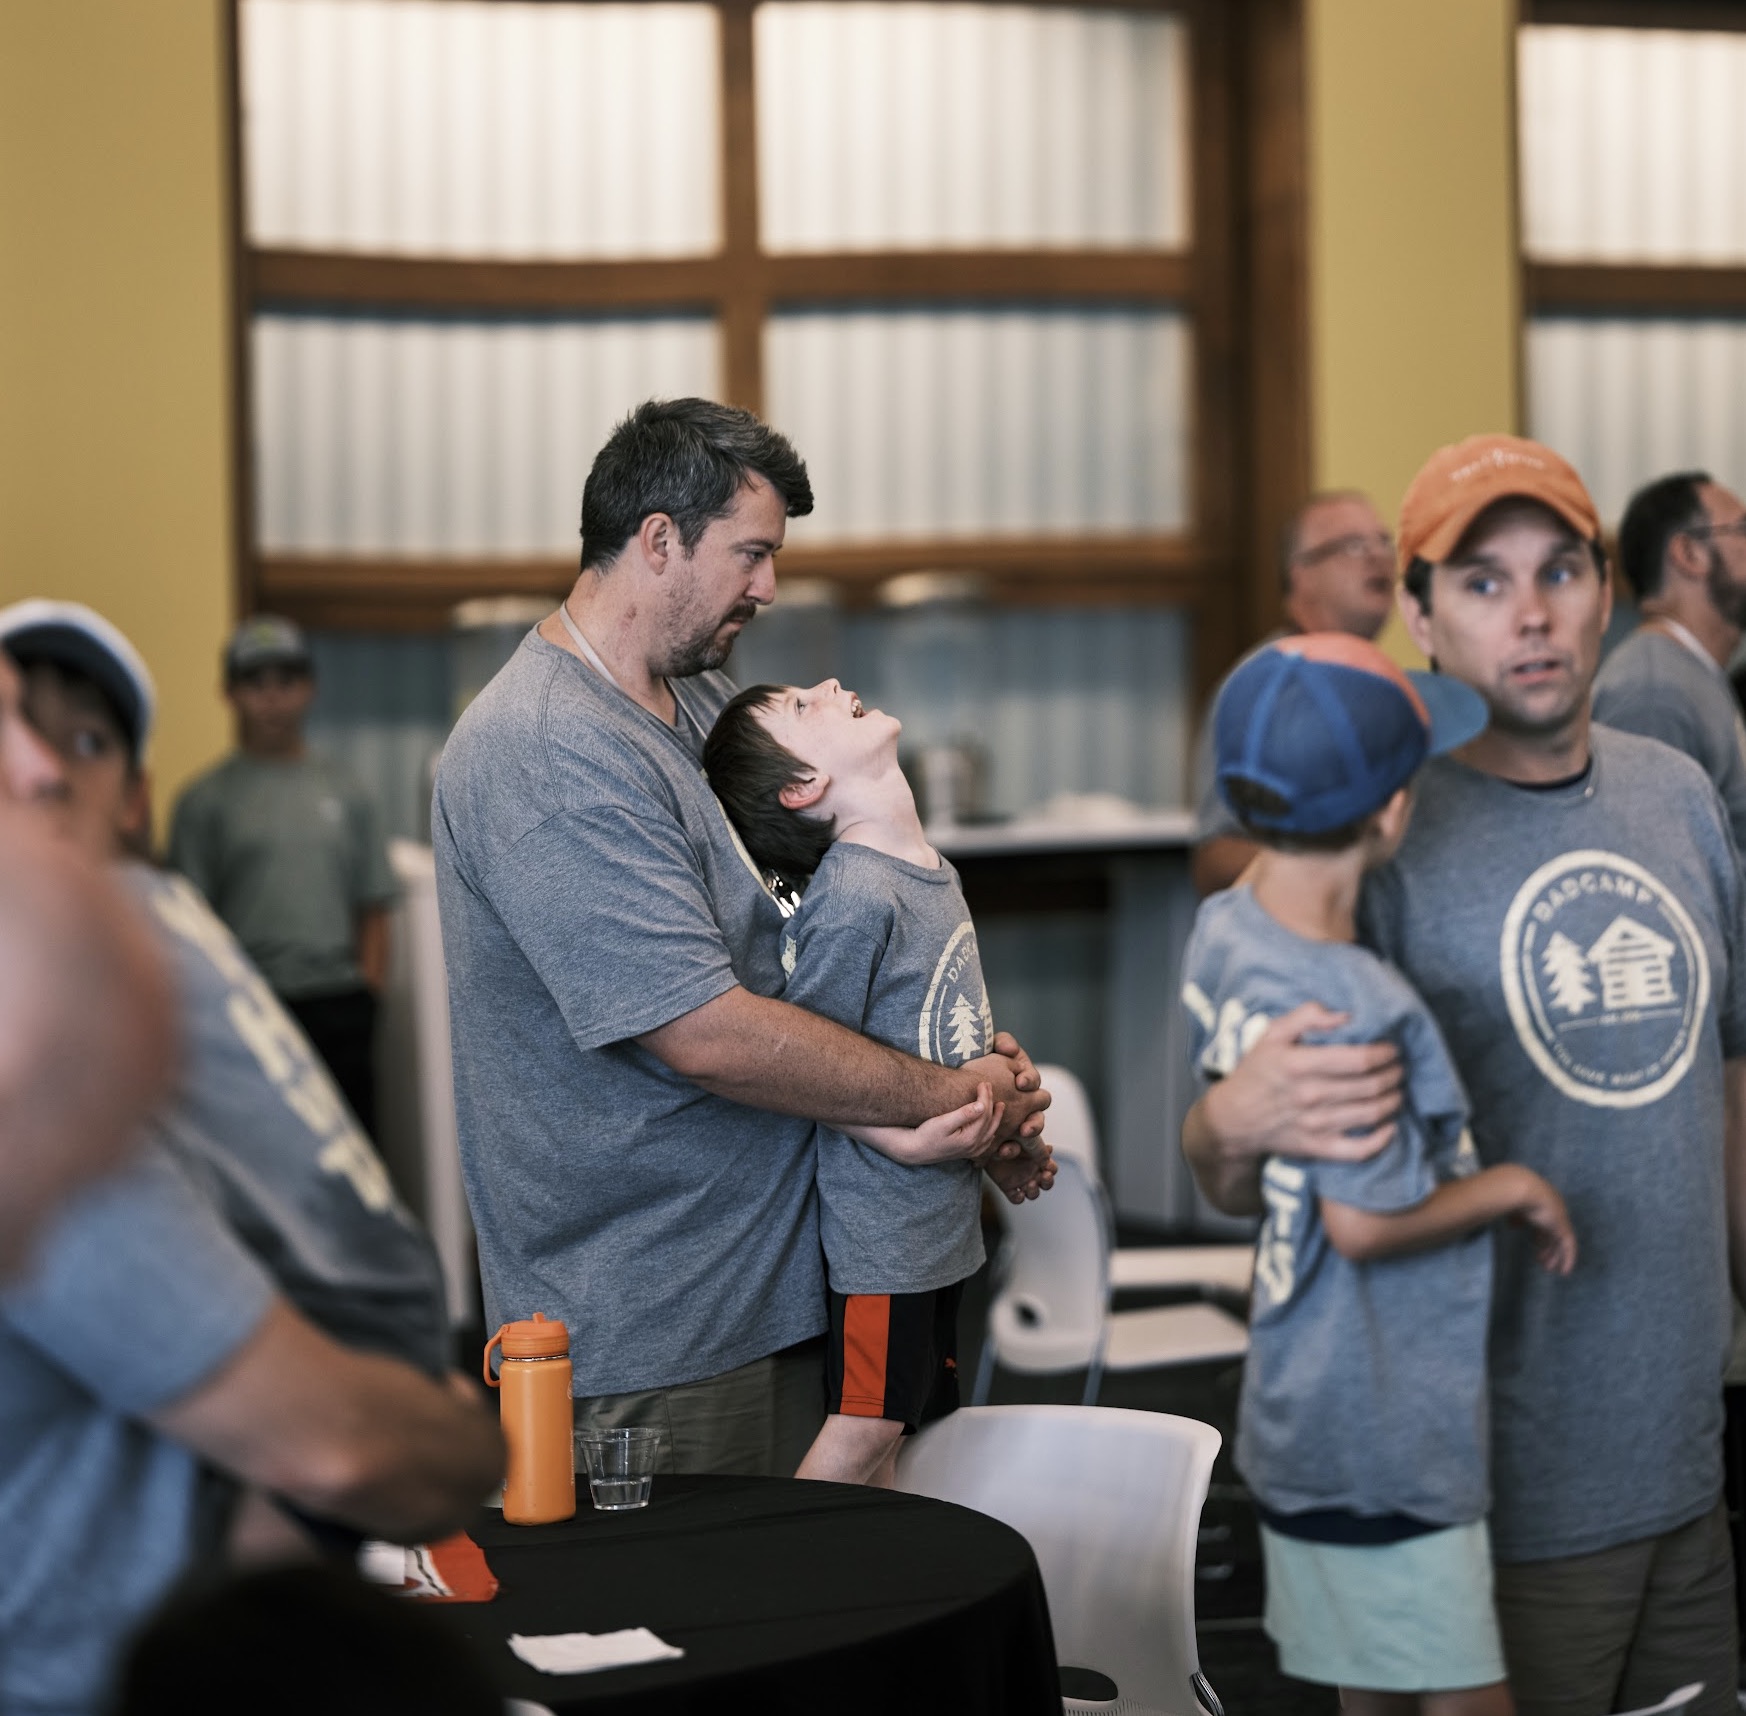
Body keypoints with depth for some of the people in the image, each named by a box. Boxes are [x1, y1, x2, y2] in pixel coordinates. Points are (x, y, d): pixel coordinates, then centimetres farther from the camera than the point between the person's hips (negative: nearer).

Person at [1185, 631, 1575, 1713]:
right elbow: (1364, 1220, -25)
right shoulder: (1357, 1010, -29)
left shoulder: (1222, 931, -1)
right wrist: (1515, 1187, -11)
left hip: (1299, 1411, 9)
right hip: (1384, 1440, -9)